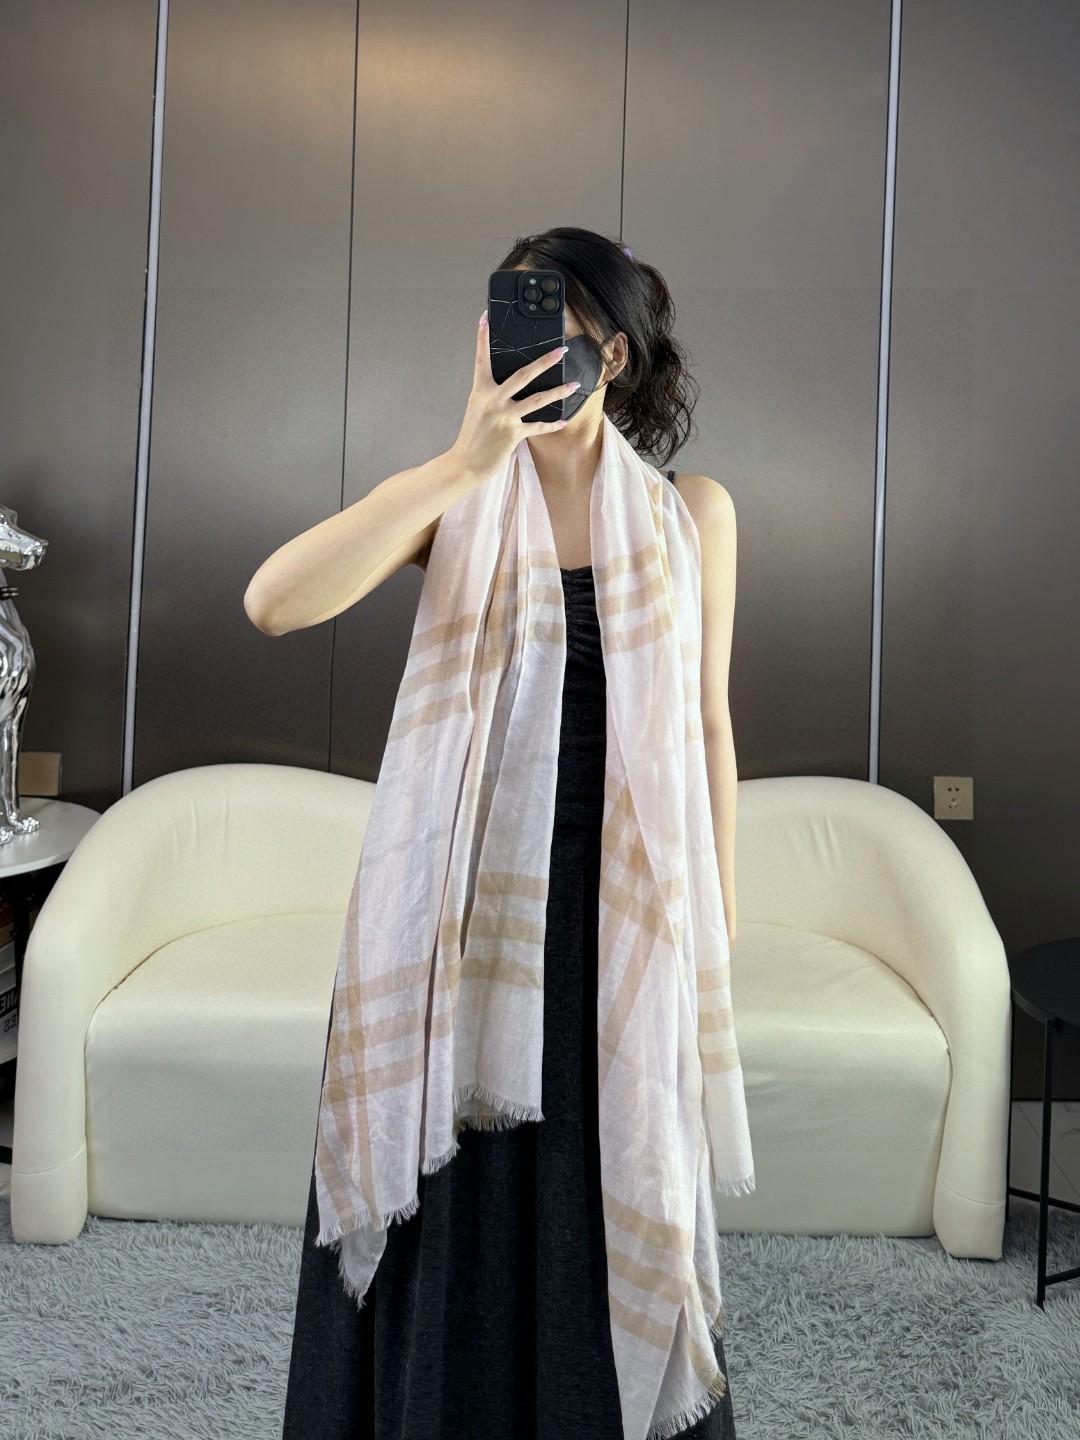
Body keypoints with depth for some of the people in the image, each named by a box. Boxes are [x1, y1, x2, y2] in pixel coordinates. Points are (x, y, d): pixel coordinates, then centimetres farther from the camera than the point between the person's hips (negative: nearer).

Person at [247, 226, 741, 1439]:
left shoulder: (690, 511, 1)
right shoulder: (456, 494, -1)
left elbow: (704, 724, 4)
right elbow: (274, 602, -17)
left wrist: (718, 918, 4)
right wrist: (463, 463, -22)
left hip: (614, 904, 0)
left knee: (604, 1213, 13)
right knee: (453, 1206, 12)